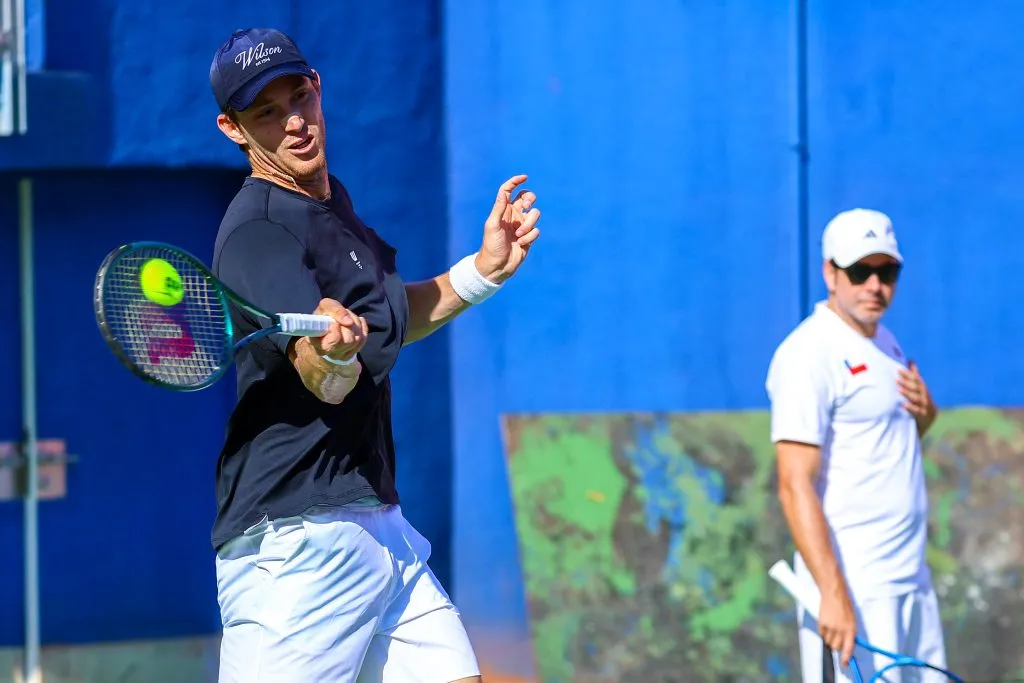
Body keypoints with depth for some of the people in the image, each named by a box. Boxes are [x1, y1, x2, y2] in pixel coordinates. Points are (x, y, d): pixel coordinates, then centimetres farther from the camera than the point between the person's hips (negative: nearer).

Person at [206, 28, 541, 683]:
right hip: (298, 537, -9)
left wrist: (485, 268, 17)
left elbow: (392, 318, 30)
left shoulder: (330, 200, 14)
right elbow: (329, 384, -28)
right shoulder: (256, 234, -15)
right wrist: (332, 349, -50)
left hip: (380, 524, 9)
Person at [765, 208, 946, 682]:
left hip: (913, 582, 9)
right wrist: (832, 594, -26)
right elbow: (795, 486, -19)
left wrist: (924, 413, 6)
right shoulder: (809, 354, -13)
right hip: (854, 590, -9)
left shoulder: (883, 341, 15)